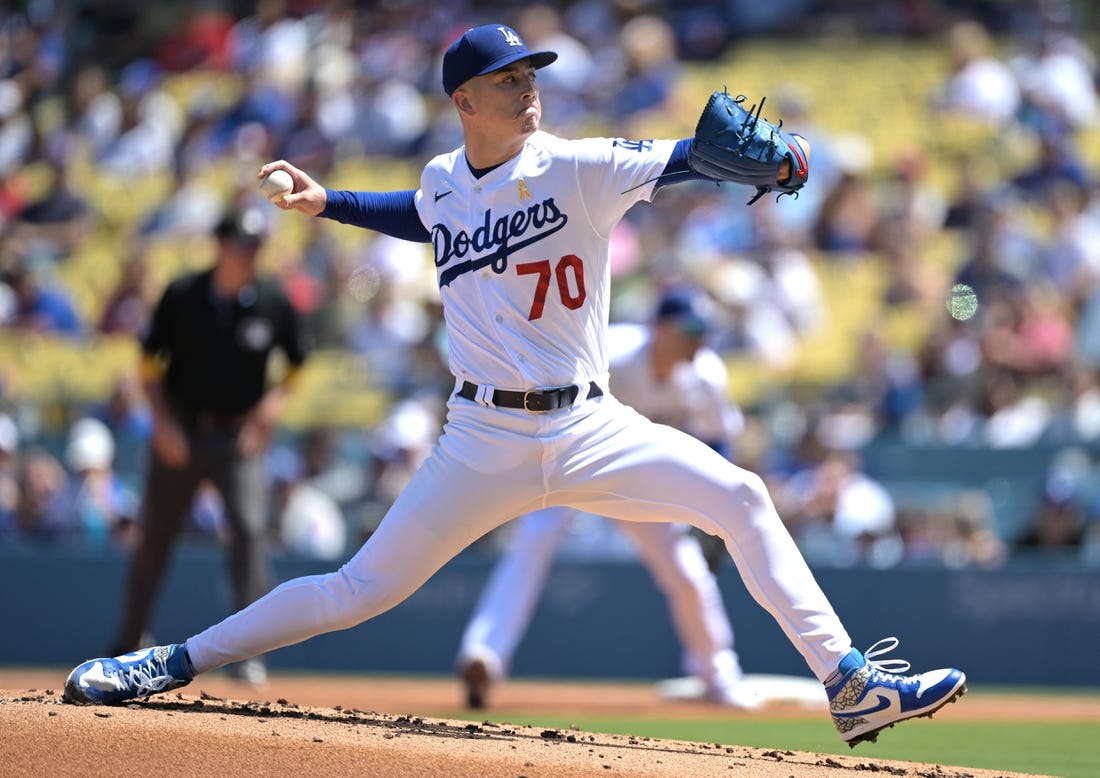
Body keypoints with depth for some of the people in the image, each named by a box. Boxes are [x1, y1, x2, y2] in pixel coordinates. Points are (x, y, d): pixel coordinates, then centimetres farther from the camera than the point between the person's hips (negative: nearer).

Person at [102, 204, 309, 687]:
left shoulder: (273, 303, -5)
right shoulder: (182, 296, -7)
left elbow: (296, 363, 10)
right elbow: (150, 362, 0)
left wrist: (275, 402, -8)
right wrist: (162, 421, -9)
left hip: (239, 435, 0)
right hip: (180, 431, 1)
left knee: (250, 529, -17)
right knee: (155, 535, 9)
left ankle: (250, 651, -14)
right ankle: (129, 644, 25)